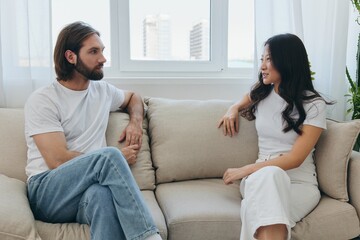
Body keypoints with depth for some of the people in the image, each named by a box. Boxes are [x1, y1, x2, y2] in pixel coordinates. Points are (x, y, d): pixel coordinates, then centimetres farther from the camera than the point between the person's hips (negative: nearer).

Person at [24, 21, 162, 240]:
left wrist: (136, 122, 13)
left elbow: (133, 97, 37)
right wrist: (117, 159, -4)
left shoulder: (102, 90, 15)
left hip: (91, 189, 4)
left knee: (104, 194, -37)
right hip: (47, 193, -3)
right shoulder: (42, 100, -3)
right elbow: (58, 160, -11)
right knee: (109, 155, -34)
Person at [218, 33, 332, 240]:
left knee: (269, 175, -40)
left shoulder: (314, 105, -5)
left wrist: (244, 170, -16)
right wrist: (233, 110, 12)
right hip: (262, 177, 3)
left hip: (299, 183, -3)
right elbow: (242, 102, 37)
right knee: (267, 175, -37)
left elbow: (295, 159, -13)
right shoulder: (261, 93, 10)